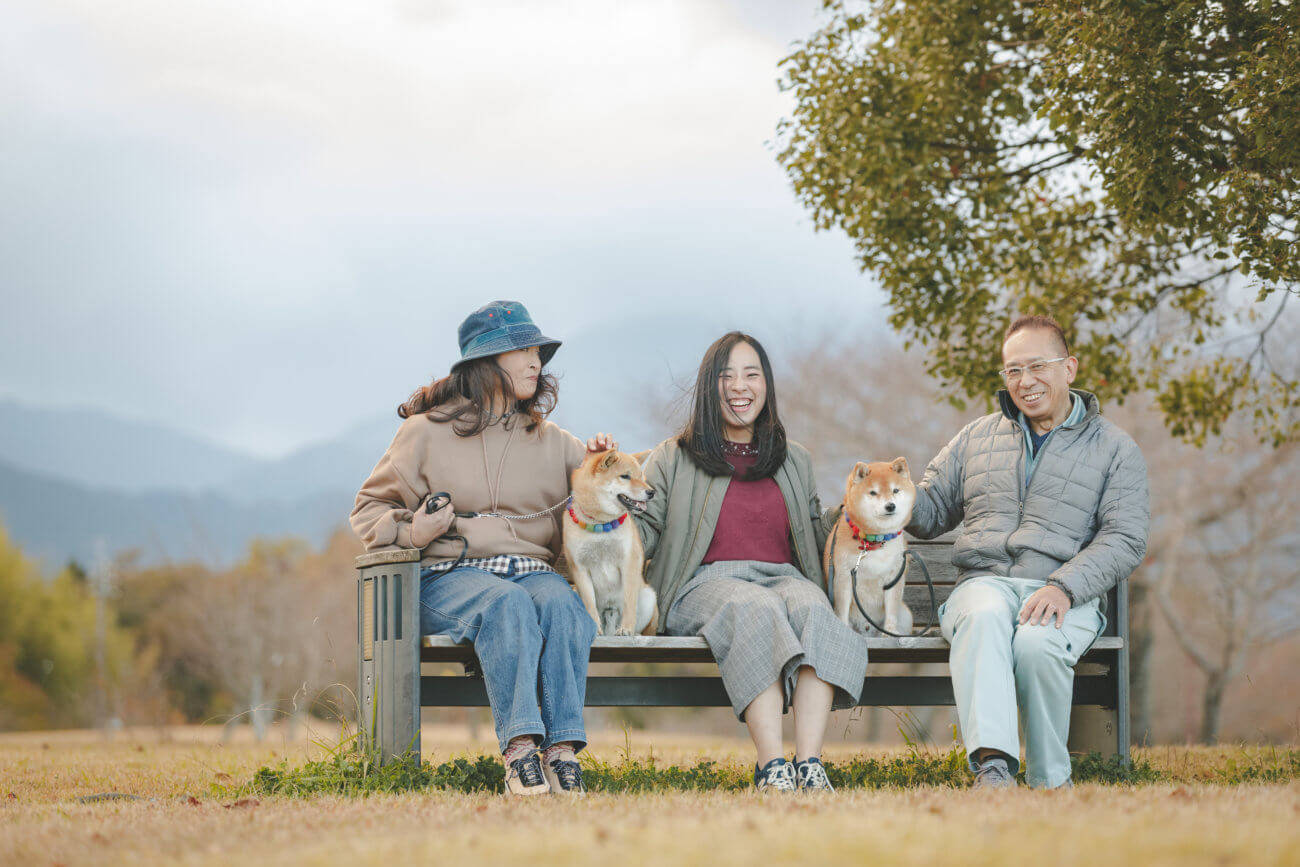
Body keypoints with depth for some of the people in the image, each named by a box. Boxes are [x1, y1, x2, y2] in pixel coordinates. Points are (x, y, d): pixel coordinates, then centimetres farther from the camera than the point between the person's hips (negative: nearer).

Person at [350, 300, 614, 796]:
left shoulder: (550, 441, 21)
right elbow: (370, 510, 15)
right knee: (507, 603, -37)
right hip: (448, 575, -3)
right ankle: (519, 749, -45)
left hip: (531, 568, 3)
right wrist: (409, 533, -7)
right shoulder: (427, 430, 11)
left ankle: (562, 748, -40)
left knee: (561, 602, -33)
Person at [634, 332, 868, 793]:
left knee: (811, 607, -35)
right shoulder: (674, 459, 18)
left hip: (784, 578, 3)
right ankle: (771, 766, -49)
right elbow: (643, 537, 10)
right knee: (756, 609, -39)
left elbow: (815, 537, 27)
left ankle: (809, 762, -48)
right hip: (706, 583, -2)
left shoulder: (795, 461, 26)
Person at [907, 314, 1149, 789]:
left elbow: (1125, 538, 0)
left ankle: (1050, 785, -21)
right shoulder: (976, 438, 23)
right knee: (983, 617, -36)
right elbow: (932, 513, 25)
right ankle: (993, 766, -50)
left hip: (1067, 595, -2)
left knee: (1038, 642, -37)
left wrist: (1063, 587, -17)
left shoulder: (1114, 447, 12)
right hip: (983, 581, 2)